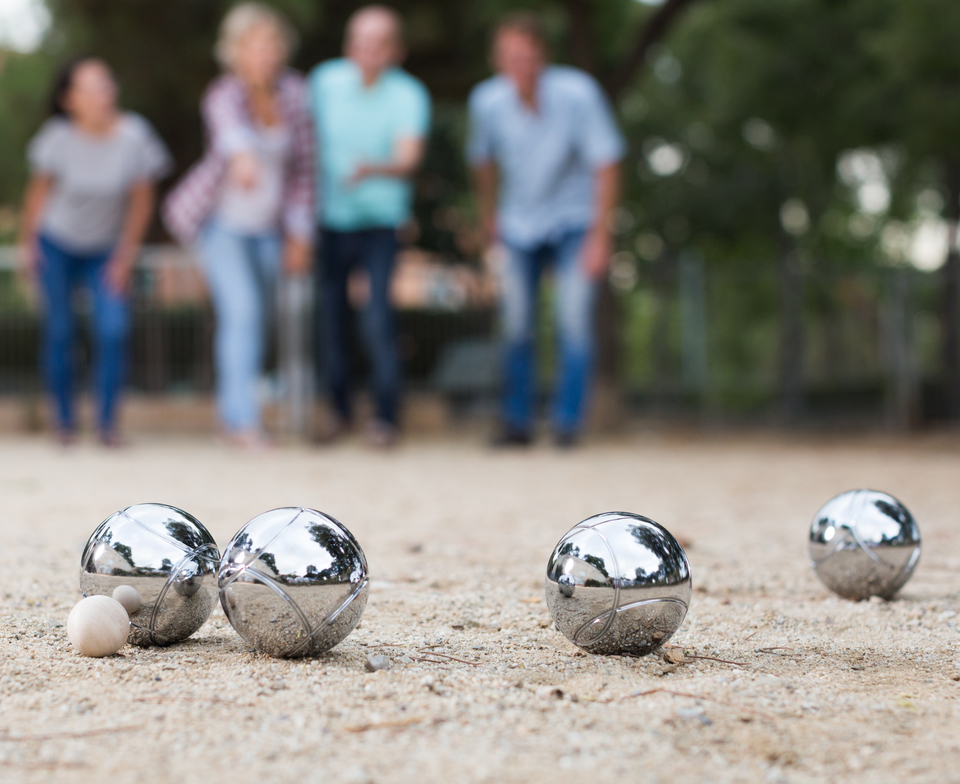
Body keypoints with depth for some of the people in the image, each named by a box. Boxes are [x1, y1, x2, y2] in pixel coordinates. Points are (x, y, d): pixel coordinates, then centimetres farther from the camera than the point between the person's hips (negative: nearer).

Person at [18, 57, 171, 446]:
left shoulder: (134, 135, -18)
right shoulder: (59, 137, -18)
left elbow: (142, 199, -7)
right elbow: (38, 190, -3)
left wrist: (126, 254, -5)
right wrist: (26, 242, 3)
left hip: (106, 250, 0)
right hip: (56, 244, 0)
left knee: (113, 331, -13)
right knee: (60, 331, 2)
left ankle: (108, 423, -2)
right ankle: (64, 422, 16)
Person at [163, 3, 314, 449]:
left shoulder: (294, 93, -7)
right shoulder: (226, 95, -24)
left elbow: (302, 166, 1)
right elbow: (230, 127, -50)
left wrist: (300, 235, 0)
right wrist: (242, 156, -73)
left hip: (268, 227, 5)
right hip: (221, 222, -5)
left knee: (256, 320, 13)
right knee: (242, 311, -20)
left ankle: (232, 412, 32)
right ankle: (245, 420, -19)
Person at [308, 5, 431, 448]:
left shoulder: (409, 96, -11)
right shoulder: (326, 80, -2)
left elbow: (409, 159, -24)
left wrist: (372, 170, -44)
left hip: (380, 223, -3)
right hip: (332, 217, 3)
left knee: (378, 320, -14)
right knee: (331, 320, 6)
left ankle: (386, 418, -1)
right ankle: (340, 411, 23)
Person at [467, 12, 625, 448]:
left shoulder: (578, 93, -24)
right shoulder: (487, 100, -15)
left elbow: (606, 165, -17)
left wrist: (599, 236, -17)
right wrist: (488, 217, 16)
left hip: (573, 220, -2)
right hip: (519, 224, 2)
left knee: (574, 318, -13)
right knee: (515, 325, -1)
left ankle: (568, 423, -3)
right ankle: (517, 421, 12)